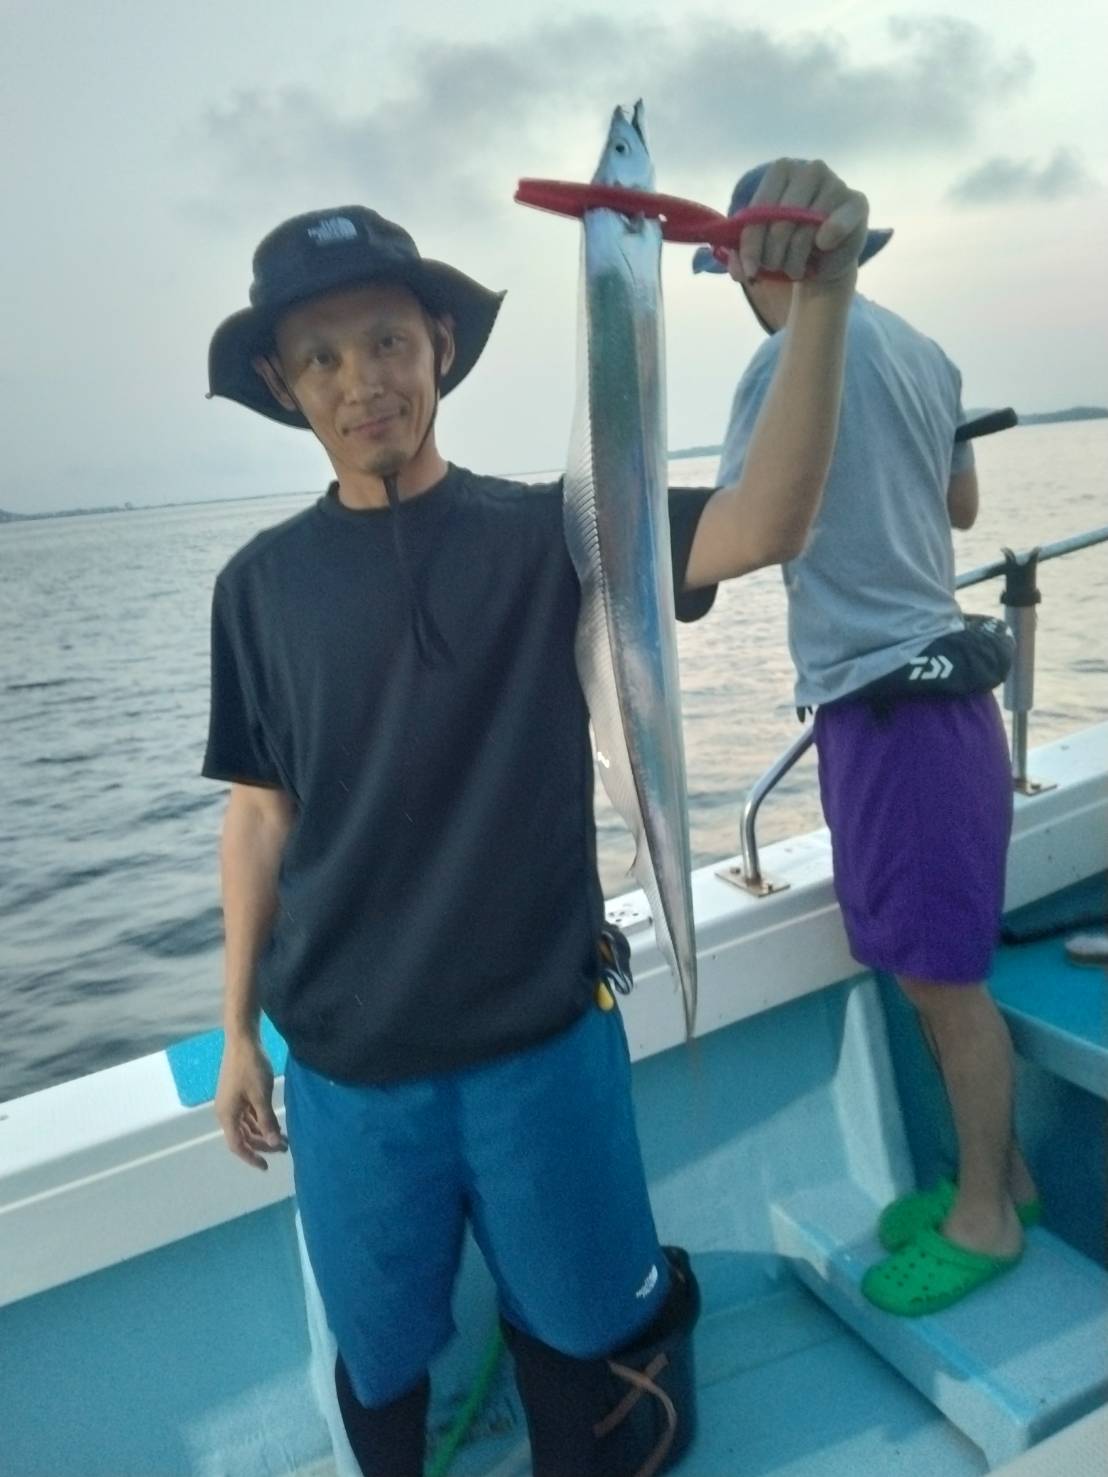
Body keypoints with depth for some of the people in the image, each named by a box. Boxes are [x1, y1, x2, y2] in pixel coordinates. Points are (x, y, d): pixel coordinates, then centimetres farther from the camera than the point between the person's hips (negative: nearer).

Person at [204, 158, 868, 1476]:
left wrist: (823, 288, -32)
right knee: (382, 1367, 19)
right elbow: (261, 816, 4)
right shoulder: (262, 583, -1)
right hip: (342, 1063, 2)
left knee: (583, 1338, 18)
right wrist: (237, 1031, 7)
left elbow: (764, 528, -20)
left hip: (542, 1040, -1)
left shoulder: (544, 533, -6)